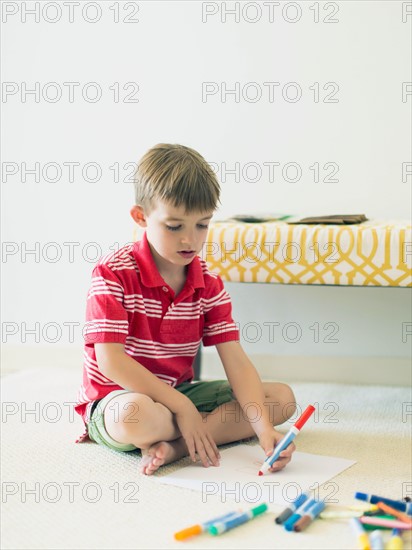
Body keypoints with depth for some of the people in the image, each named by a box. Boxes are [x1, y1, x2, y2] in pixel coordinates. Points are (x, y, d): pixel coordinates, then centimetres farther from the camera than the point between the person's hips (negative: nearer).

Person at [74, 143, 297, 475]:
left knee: (282, 398, -6)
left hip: (179, 393, 6)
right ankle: (214, 425, -11)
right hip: (116, 397, -6)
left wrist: (265, 429, -22)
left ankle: (171, 447, -21)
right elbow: (110, 361, -22)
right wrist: (182, 407, -24)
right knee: (135, 416, -42)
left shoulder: (209, 284, -1)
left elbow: (237, 362, -7)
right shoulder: (113, 273, -15)